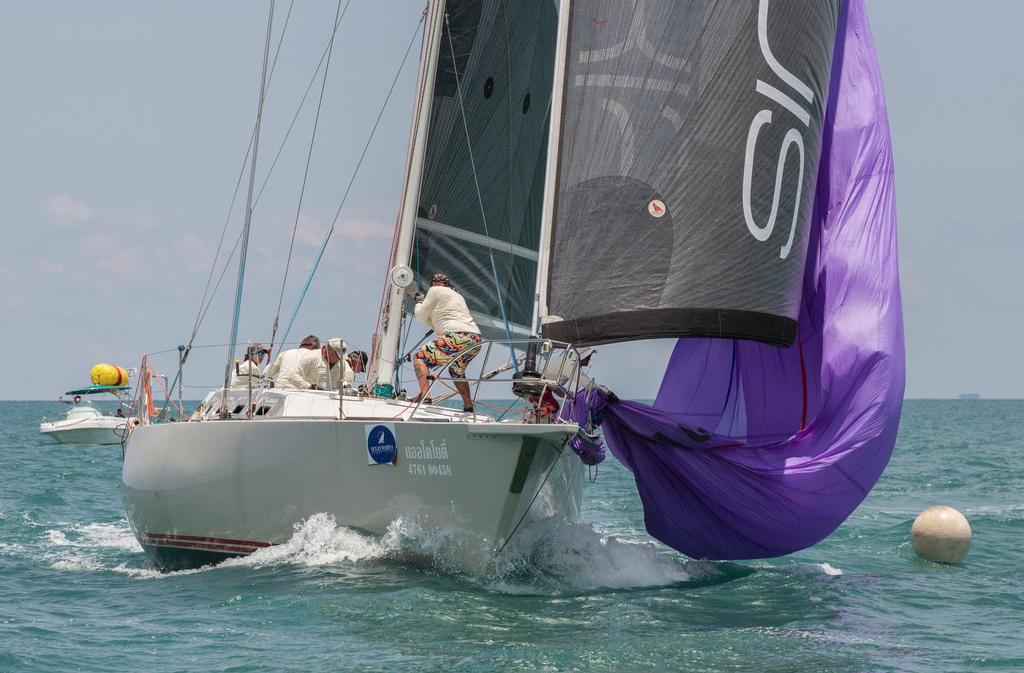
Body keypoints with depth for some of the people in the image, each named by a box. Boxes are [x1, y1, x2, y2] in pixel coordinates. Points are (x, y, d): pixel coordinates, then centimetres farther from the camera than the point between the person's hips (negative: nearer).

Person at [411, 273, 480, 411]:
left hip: (457, 337, -8)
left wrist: (419, 302, 28)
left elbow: (421, 316, 11)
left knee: (419, 358, -2)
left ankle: (424, 395, -22)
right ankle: (468, 407, 24)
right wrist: (424, 316, 35)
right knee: (456, 370, 32)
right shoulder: (458, 296, 33)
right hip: (475, 340, 8)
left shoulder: (435, 291, 9)